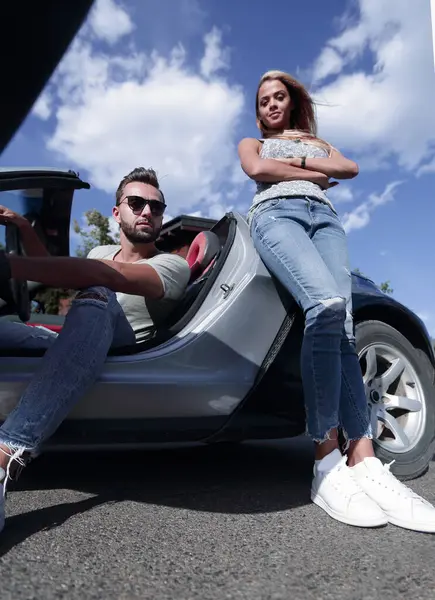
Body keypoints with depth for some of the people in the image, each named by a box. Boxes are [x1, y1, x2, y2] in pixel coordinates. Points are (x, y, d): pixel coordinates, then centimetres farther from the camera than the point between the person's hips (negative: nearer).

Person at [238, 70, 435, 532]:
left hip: (324, 218, 4)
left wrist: (299, 160, 9)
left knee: (340, 323, -23)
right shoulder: (251, 143, 32)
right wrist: (314, 176, 10)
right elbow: (256, 170, 7)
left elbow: (349, 168, 17)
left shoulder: (316, 141, 38)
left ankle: (362, 462, -31)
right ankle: (328, 463, -35)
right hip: (276, 214, -3)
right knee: (326, 306, -34)